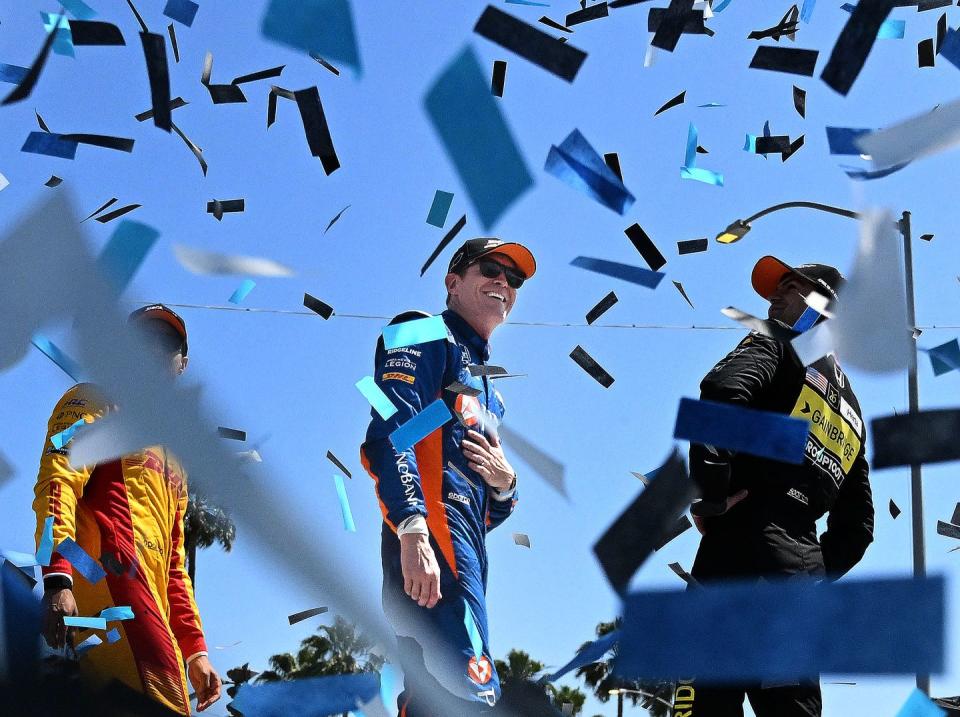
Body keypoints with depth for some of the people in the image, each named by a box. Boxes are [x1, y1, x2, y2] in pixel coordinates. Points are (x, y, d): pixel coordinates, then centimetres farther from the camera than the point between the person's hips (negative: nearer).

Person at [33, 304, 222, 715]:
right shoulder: (96, 401, 14)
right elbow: (58, 482, -4)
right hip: (108, 571, -8)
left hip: (152, 611, 8)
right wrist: (57, 578, -20)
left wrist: (195, 650, 25)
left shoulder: (171, 459, 37)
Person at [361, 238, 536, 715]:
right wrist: (413, 531, -26)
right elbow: (391, 430, -12)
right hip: (432, 531, -10)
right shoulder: (427, 336, 6)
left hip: (468, 546, 10)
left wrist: (505, 484, 8)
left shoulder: (485, 388, 33)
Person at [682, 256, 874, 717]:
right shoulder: (851, 413, 31)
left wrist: (714, 493, -13)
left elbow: (725, 389, -15)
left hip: (746, 545, -8)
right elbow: (856, 526, 28)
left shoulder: (783, 342, 10)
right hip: (804, 569, 8)